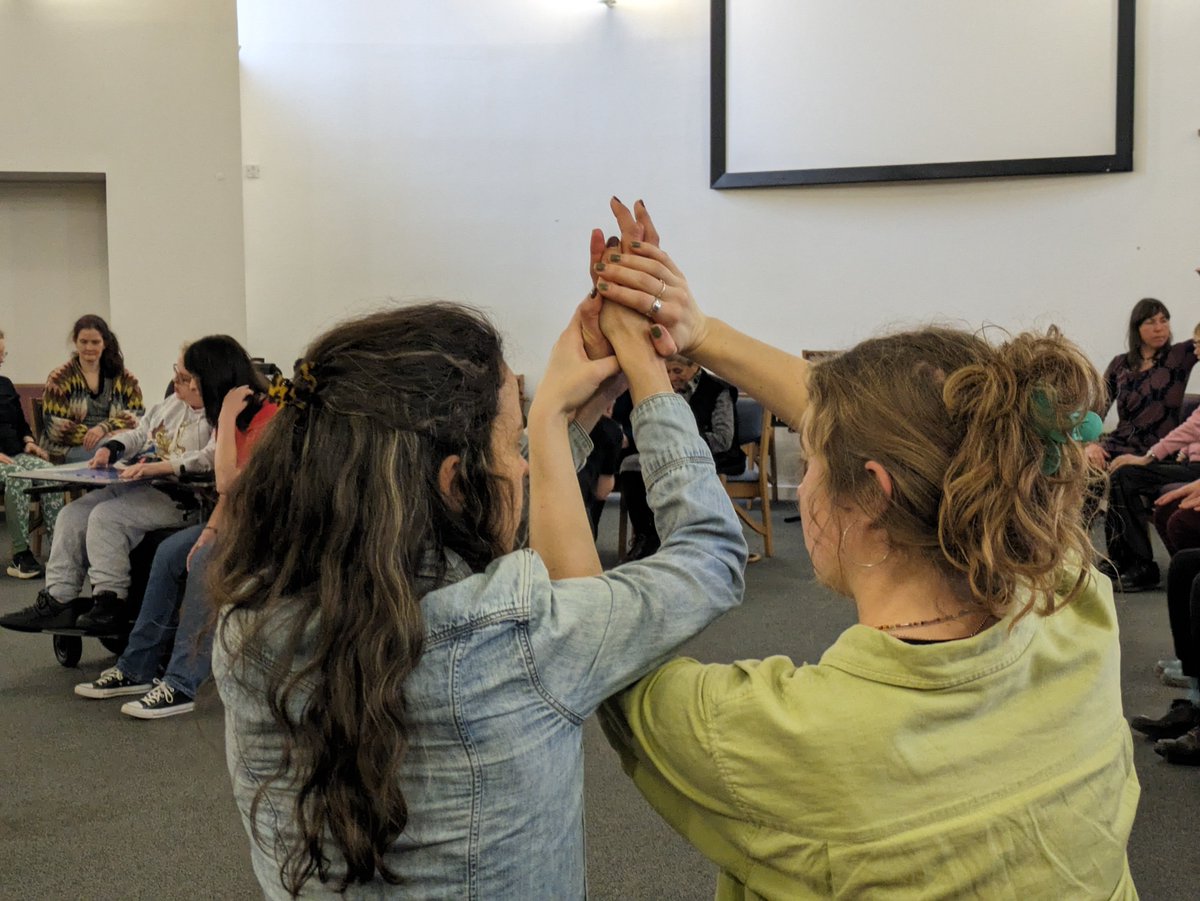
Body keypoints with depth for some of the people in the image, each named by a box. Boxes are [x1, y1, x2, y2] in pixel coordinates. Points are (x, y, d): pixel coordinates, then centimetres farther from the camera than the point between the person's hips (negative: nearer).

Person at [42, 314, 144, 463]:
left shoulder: (124, 378, 14)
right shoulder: (59, 379, 7)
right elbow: (55, 429, -4)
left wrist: (104, 428, -19)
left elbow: (137, 416, 2)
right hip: (71, 450, -2)